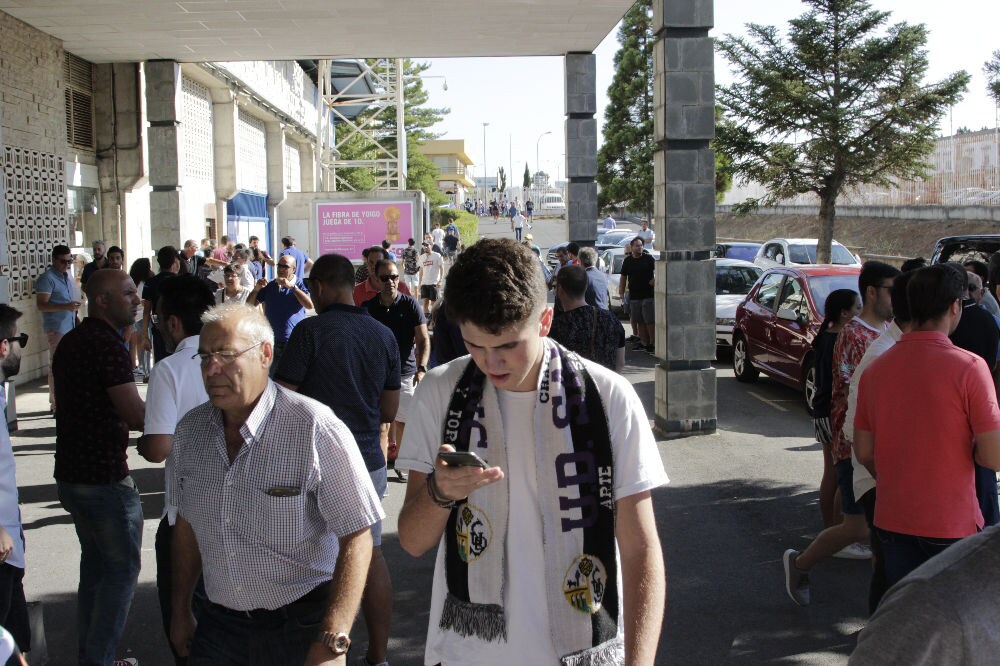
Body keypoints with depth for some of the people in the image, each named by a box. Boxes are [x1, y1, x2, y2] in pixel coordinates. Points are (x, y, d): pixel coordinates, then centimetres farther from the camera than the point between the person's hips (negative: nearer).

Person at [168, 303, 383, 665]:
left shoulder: (316, 429, -20)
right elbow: (187, 525, 13)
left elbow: (356, 537, -20)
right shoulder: (190, 430, 0)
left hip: (301, 625, -4)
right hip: (218, 625, 5)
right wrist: (180, 610, 14)